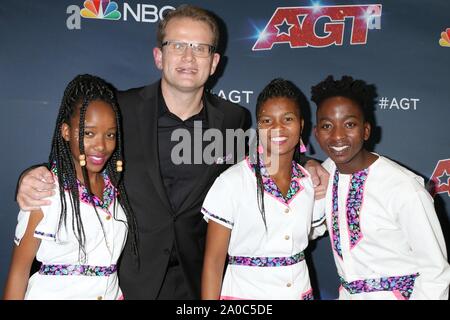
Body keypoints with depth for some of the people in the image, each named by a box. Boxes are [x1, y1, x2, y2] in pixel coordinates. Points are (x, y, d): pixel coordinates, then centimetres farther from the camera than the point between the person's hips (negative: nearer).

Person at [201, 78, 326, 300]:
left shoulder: (311, 182, -2)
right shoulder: (231, 182, -15)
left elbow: (303, 238, 10)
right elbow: (213, 262, -14)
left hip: (301, 291, 4)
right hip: (246, 292, -4)